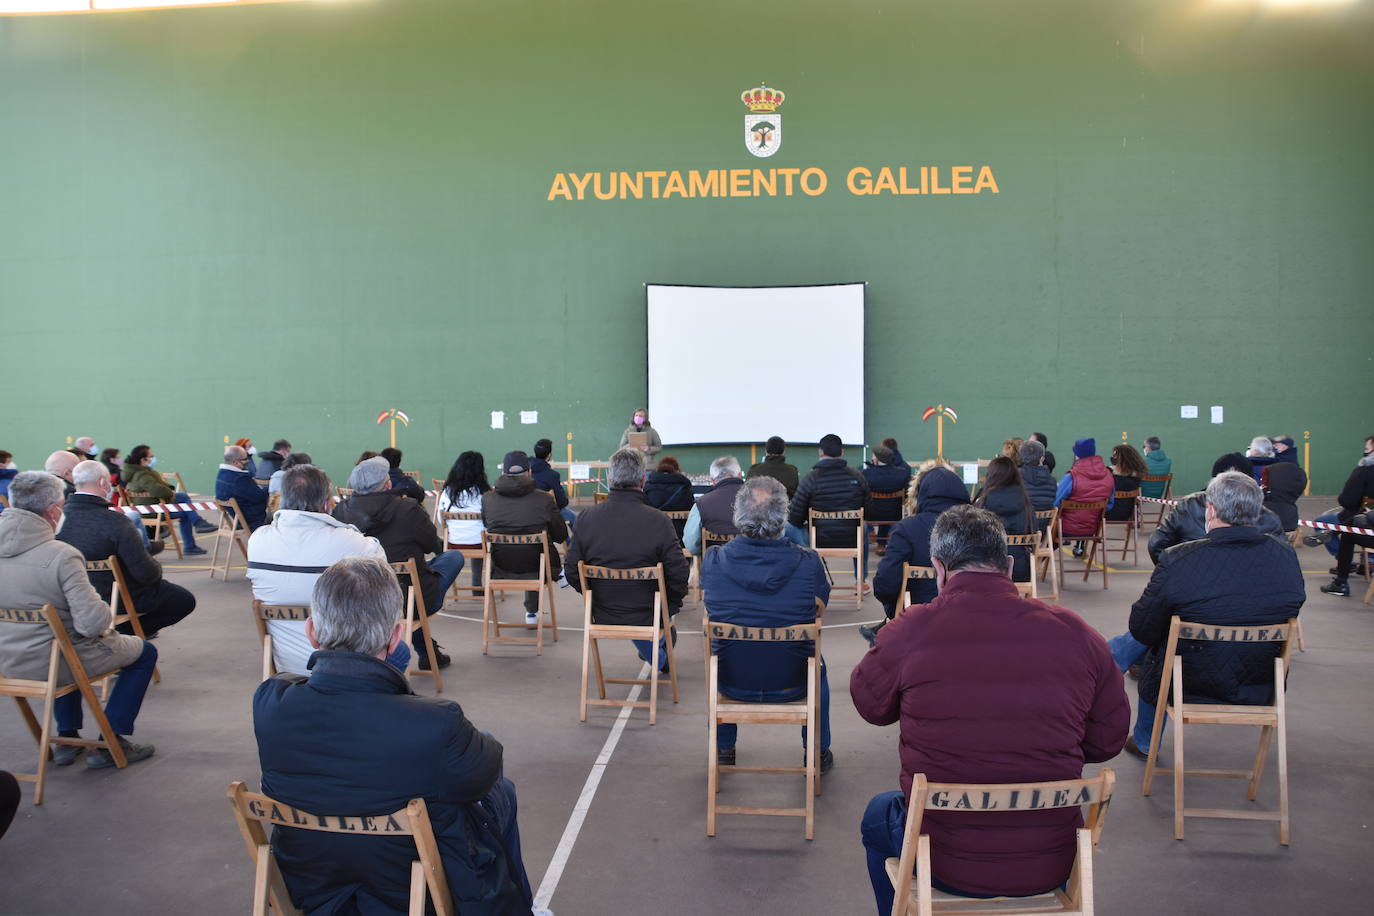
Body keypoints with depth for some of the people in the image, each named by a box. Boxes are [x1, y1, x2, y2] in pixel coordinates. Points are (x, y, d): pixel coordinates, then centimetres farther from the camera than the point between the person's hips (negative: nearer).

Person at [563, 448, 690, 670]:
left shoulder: (586, 518, -12)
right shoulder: (658, 521, -21)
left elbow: (571, 572, -5)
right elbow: (678, 575, -18)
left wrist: (597, 599, 12)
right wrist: (671, 607, 3)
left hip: (603, 617, 2)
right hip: (649, 618, -2)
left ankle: (656, 658, 57)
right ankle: (663, 658, 55)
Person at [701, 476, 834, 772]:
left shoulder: (713, 560, -16)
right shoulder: (808, 562, -20)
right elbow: (821, 604, 0)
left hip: (731, 682, 1)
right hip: (791, 684, -1)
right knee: (817, 665, 35)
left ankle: (723, 749, 47)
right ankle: (818, 752, 44)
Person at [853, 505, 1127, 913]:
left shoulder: (907, 633, -18)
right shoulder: (1076, 633, -11)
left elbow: (871, 707, 2)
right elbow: (1107, 743, 1)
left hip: (943, 863, -2)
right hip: (1048, 868, 2)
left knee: (878, 815, 32)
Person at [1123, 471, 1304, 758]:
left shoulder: (1177, 562, -24)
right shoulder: (1288, 558, -11)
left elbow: (1143, 631, -14)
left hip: (1191, 688, -4)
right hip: (1261, 690, 4)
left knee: (1153, 652, 29)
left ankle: (1144, 743, 47)